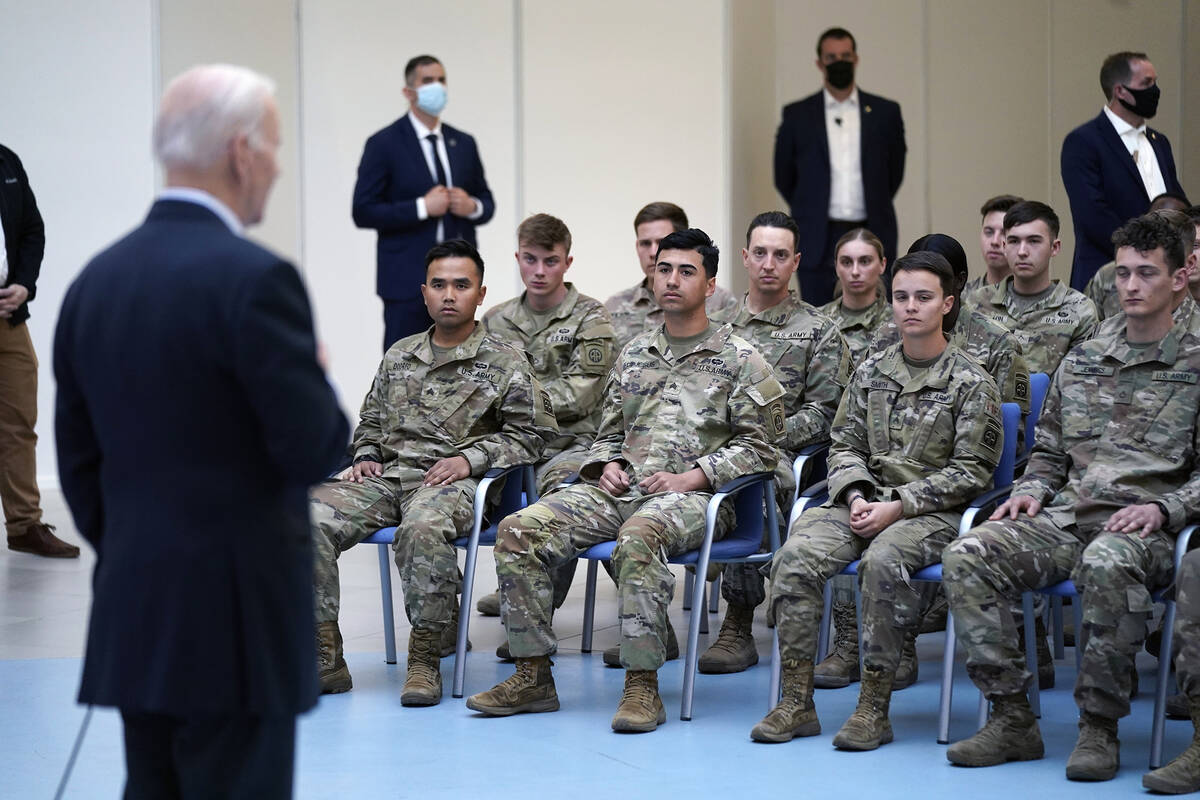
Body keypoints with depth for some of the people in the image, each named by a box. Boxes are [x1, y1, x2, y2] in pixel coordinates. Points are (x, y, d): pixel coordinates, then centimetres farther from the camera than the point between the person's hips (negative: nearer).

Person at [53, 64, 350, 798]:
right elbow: (316, 450, -15)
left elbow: (78, 459, 12)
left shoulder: (96, 280, 8)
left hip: (133, 614, 7)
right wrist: (317, 378, 5)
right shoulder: (253, 278, -15)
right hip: (237, 616, -7)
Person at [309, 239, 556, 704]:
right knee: (310, 517, -23)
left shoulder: (505, 364, 6)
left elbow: (532, 432, 0)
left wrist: (470, 459, -10)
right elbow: (370, 420, 31)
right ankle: (325, 656, -18)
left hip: (450, 481, -5)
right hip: (386, 476, 5)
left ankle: (425, 660, -28)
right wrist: (365, 458, 10)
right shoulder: (399, 356, 21)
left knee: (422, 528, -41)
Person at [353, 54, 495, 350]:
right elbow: (363, 212, -9)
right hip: (407, 281, -5)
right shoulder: (384, 144, -4)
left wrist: (472, 206, -6)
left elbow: (487, 202, 19)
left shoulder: (463, 143, 12)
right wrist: (422, 208, -17)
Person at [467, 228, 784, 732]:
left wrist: (689, 478, -11)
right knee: (518, 530, -17)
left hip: (690, 497, -5)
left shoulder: (740, 360, 6)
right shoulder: (634, 354, 22)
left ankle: (642, 685, -35)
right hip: (619, 490, 6)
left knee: (637, 537, -41)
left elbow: (758, 448, 0)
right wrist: (609, 465, 4)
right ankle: (533, 675, -12)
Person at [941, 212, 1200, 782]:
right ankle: (1011, 718, -17)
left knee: (1106, 563, -42)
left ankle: (1100, 728, -28)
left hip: (1143, 528, -5)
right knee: (966, 556, -22)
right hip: (1065, 520, 5)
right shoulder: (1082, 361, 21)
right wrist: (1031, 492, 5)